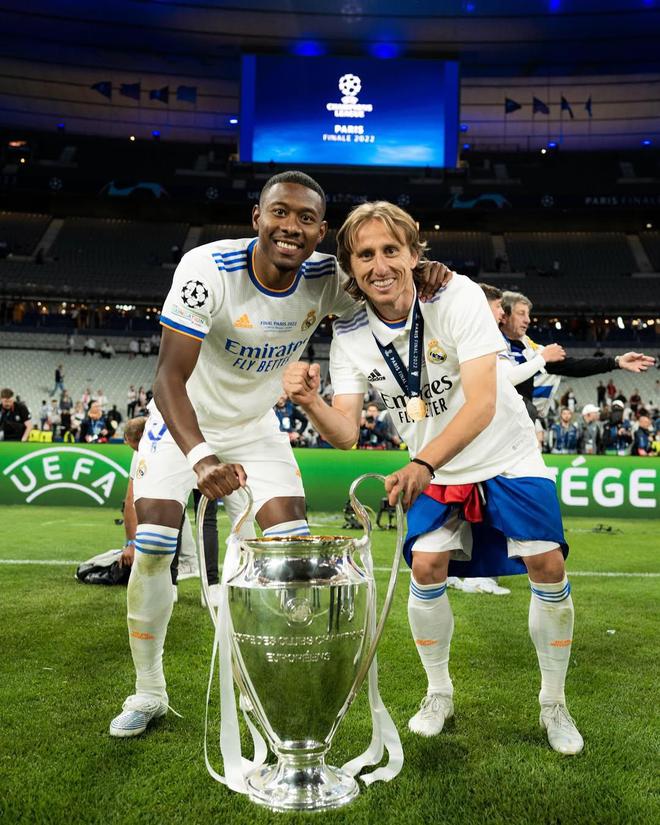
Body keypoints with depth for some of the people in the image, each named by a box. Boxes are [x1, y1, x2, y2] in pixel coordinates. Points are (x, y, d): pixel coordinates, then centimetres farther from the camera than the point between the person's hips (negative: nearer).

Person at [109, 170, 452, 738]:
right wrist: (200, 458, -50)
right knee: (153, 550, -6)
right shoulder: (208, 269, -29)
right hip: (184, 425, -2)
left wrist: (426, 273, -27)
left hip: (256, 427, 3)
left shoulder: (326, 279, -18)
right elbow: (170, 378, -34)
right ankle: (148, 693, 17)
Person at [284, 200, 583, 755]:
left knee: (547, 566, -9)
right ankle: (439, 694, 16)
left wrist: (421, 464, -45)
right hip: (433, 472, 2)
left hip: (507, 458, -2)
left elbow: (482, 402, -31)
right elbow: (345, 433, -16)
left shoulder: (457, 296, -22)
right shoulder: (350, 336, -12)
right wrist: (309, 402, -37)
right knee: (426, 569, -10)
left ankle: (554, 704, 16)